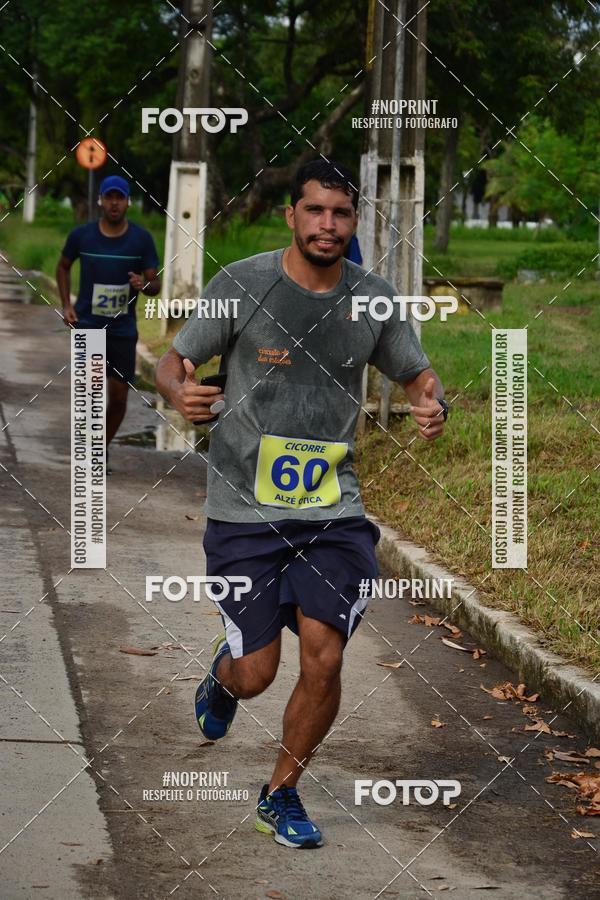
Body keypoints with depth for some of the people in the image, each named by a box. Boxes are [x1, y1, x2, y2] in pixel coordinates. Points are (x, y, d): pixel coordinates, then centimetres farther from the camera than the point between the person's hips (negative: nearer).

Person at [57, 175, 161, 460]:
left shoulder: (142, 239, -4)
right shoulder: (81, 235, -4)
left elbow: (156, 284, -1)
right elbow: (63, 267, 14)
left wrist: (143, 285, -25)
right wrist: (66, 305, 2)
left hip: (123, 330, 2)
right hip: (87, 326, -2)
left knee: (119, 397, 6)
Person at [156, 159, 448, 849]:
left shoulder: (374, 299, 2)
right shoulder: (241, 285, -7)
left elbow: (418, 374, 16)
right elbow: (173, 360, 0)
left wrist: (432, 407, -8)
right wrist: (180, 392, -24)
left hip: (332, 510, 2)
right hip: (244, 507, -2)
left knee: (324, 660, -9)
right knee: (256, 674, -1)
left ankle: (282, 794, 15)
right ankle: (223, 673, 40)